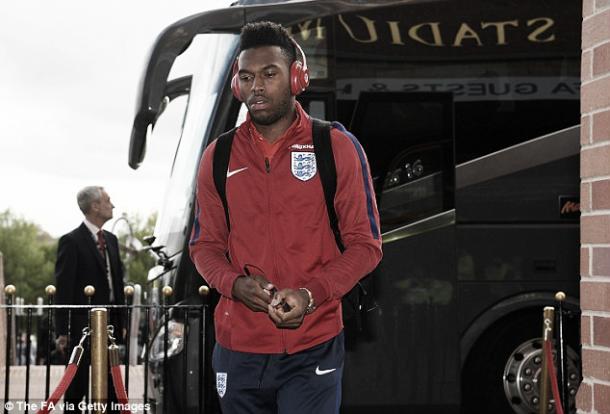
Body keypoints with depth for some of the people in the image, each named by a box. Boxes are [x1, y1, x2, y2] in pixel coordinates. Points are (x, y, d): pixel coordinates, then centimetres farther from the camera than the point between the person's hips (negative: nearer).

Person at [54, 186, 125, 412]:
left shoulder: (111, 239, 14)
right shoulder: (71, 241, -9)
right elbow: (63, 289, -12)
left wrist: (121, 323, 11)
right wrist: (62, 331, -15)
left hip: (109, 323, 7)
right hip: (83, 324, -7)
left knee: (112, 386, 10)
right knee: (77, 386, 0)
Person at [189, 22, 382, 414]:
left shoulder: (338, 147, -2)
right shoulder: (219, 156, 7)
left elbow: (365, 244, -2)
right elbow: (205, 245, 12)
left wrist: (310, 294, -17)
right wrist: (236, 284, -10)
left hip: (313, 349, -3)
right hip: (238, 348, 3)